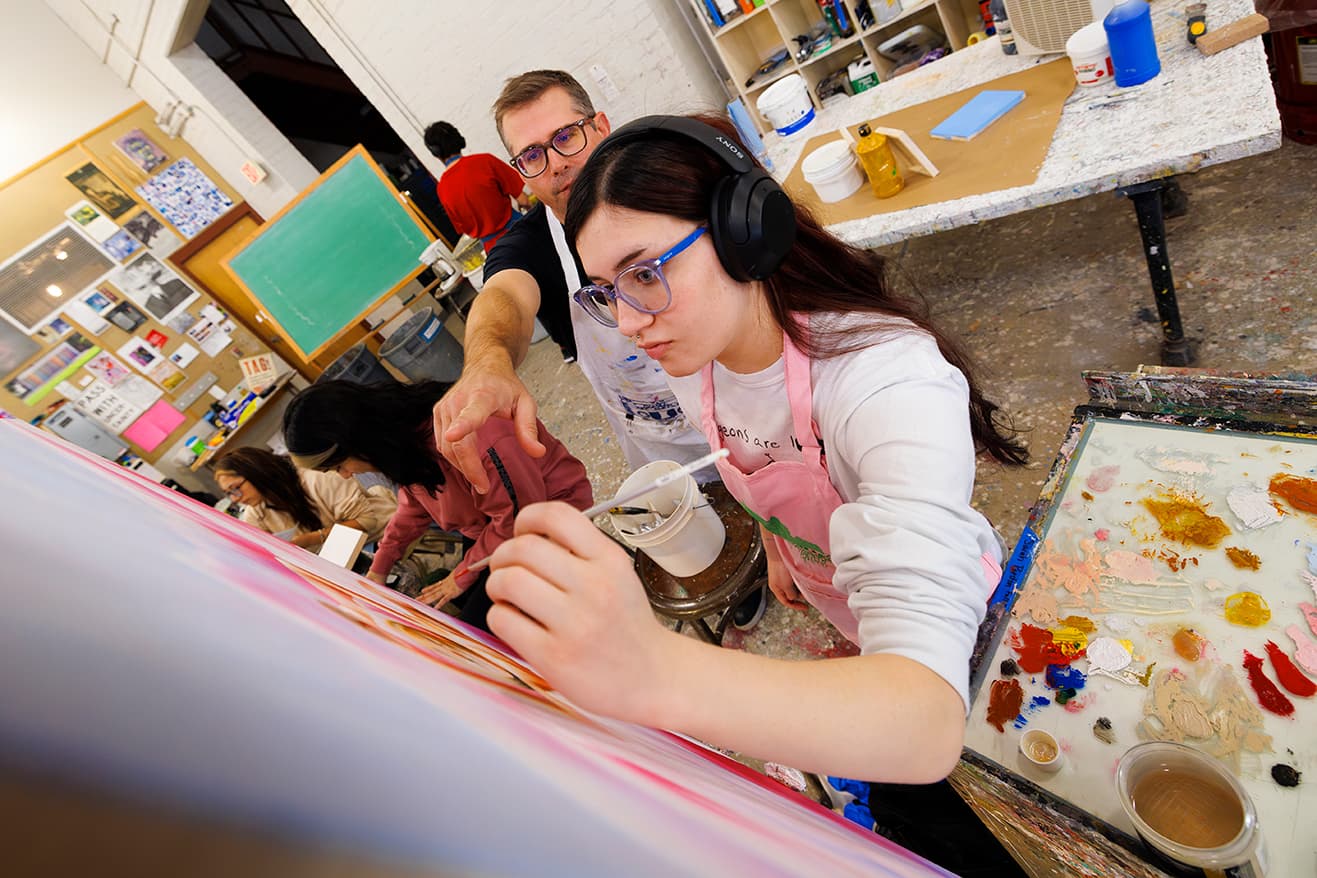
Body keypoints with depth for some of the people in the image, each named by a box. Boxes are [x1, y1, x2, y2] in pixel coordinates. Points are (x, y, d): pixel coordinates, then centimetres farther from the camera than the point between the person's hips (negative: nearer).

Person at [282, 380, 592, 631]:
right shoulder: (401, 429, -8)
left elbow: (520, 516, -24)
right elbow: (415, 501, 11)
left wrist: (465, 573, -11)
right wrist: (380, 566, 10)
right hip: (490, 520, 8)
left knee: (477, 628, -12)